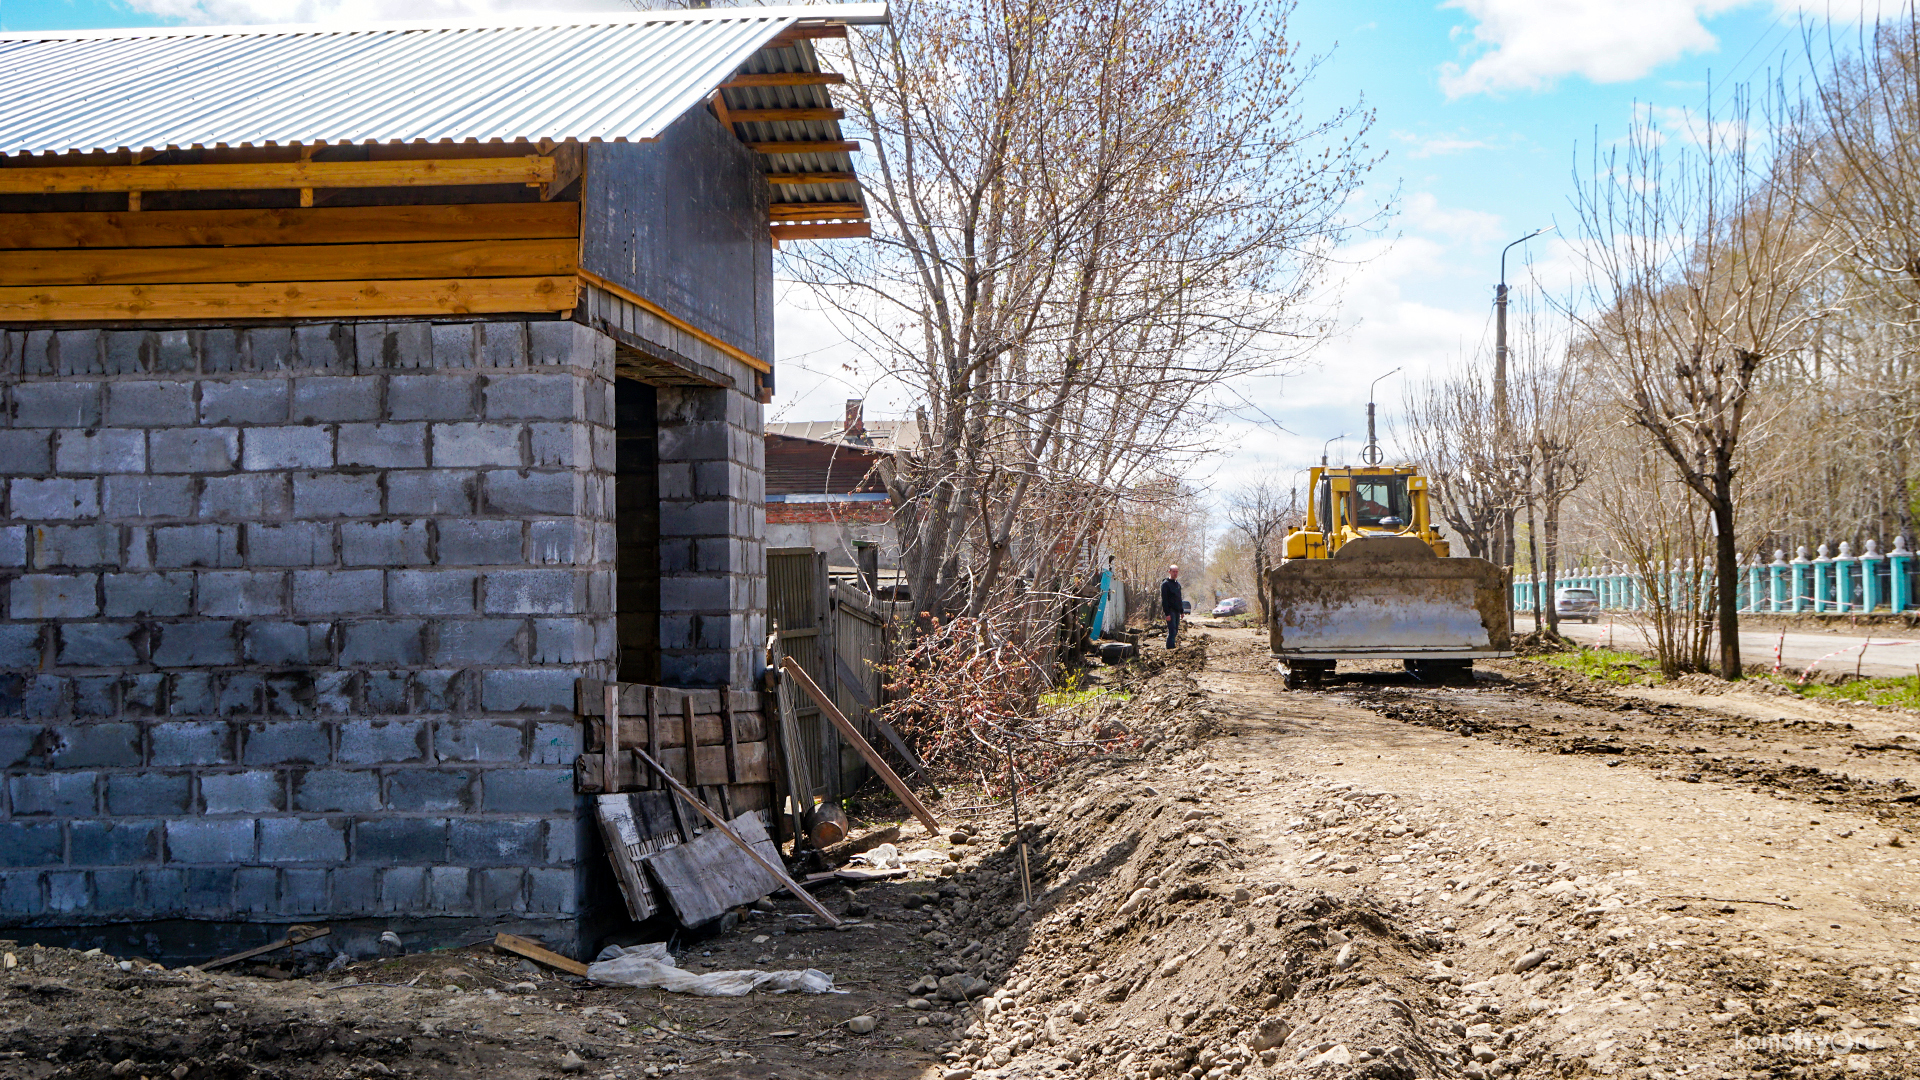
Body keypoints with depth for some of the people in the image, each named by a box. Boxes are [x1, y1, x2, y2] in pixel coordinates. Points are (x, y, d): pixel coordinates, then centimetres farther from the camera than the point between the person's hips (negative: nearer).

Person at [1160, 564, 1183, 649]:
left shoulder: (1178, 584, 18)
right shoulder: (1165, 584, -8)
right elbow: (1164, 600, -13)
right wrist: (1167, 613, -19)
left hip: (1177, 611, 8)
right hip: (1170, 611, -8)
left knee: (1175, 632, 8)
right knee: (1172, 631, -14)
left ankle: (1171, 648, 13)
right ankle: (1170, 649, -14)